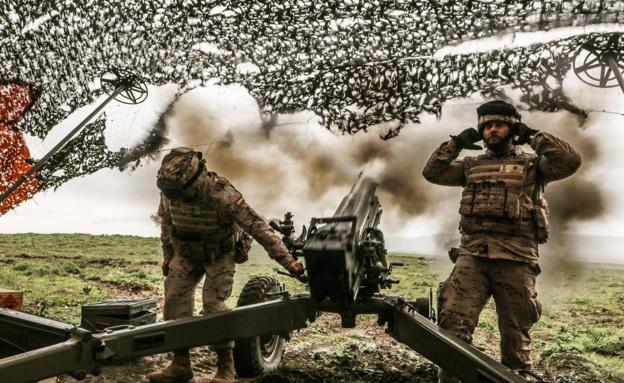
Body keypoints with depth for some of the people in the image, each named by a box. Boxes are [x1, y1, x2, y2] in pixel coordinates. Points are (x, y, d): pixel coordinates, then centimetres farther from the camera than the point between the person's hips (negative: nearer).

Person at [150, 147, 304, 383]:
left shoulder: (221, 195, -35)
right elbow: (166, 220, 5)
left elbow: (258, 228, -33)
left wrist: (287, 261, -34)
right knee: (174, 301, -4)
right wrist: (167, 255, 10)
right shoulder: (170, 191, -18)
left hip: (220, 255, -5)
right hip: (186, 254, 5)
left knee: (213, 304, -16)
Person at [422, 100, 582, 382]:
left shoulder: (532, 164, 11)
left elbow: (571, 161, -5)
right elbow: (432, 172, 17)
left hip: (515, 259, -2)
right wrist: (458, 142, 11)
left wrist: (532, 135, 1)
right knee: (453, 324, -13)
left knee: (516, 335, 7)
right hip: (472, 255, 2)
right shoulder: (471, 166, 20)